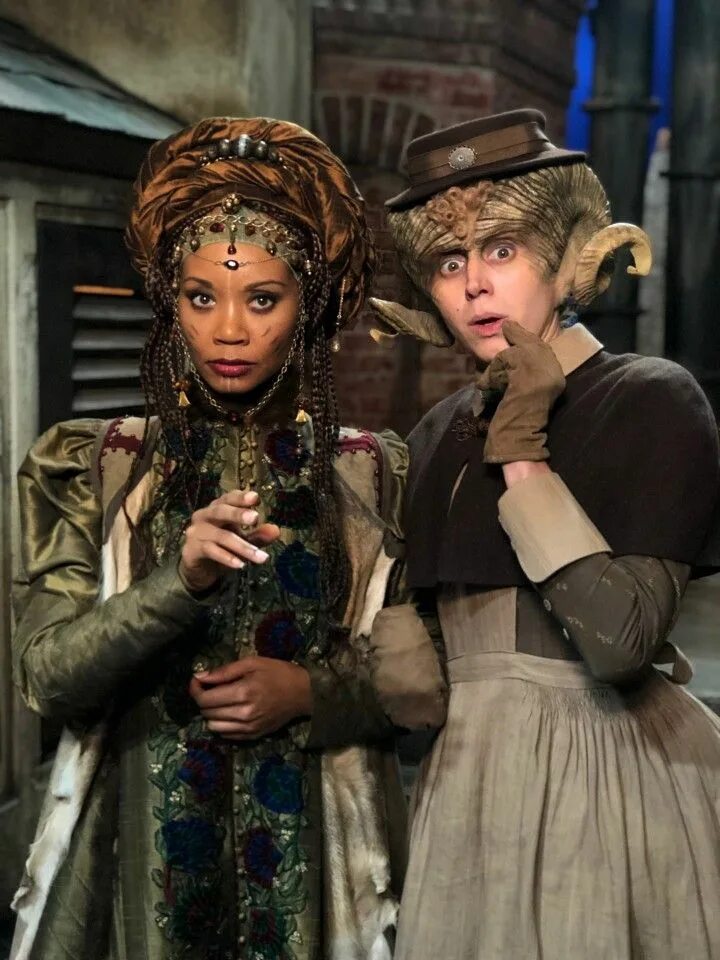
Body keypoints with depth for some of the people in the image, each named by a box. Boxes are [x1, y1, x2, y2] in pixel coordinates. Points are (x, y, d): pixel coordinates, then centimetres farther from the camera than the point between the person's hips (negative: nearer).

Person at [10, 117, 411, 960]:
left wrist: (311, 691, -15)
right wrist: (179, 580, -25)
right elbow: (45, 676, -11)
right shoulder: (90, 469, -2)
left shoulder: (373, 475, -1)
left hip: (316, 850, 1)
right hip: (142, 843, 0)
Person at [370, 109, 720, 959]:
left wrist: (521, 456, -19)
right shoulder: (440, 433, 8)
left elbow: (619, 639, -22)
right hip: (467, 776, 6)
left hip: (608, 768, -6)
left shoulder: (651, 401, -9)